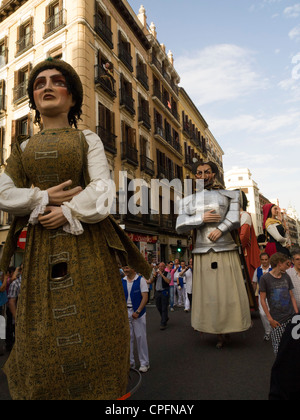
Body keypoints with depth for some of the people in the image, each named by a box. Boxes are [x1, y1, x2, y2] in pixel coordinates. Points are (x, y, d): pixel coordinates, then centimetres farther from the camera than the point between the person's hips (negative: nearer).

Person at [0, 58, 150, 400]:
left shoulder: (88, 140, 10)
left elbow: (102, 188, -4)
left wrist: (69, 211, -16)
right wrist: (44, 198, -9)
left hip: (85, 243, -2)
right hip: (41, 246, 3)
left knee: (88, 325, -1)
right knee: (44, 330, 4)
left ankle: (95, 388, 18)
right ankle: (42, 390, 24)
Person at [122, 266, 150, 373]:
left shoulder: (141, 280, -6)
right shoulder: (122, 282, 6)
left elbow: (145, 297, -10)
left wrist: (137, 312, -16)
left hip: (138, 312, -4)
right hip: (125, 312, 4)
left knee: (140, 337, 3)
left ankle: (144, 363, 16)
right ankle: (130, 362, 24)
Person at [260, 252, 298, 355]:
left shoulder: (286, 277, 6)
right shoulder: (265, 278, -8)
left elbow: (292, 296, 12)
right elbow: (263, 300, -5)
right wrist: (270, 319, -7)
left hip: (291, 317, 4)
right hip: (277, 319, -4)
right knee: (278, 348, 1)